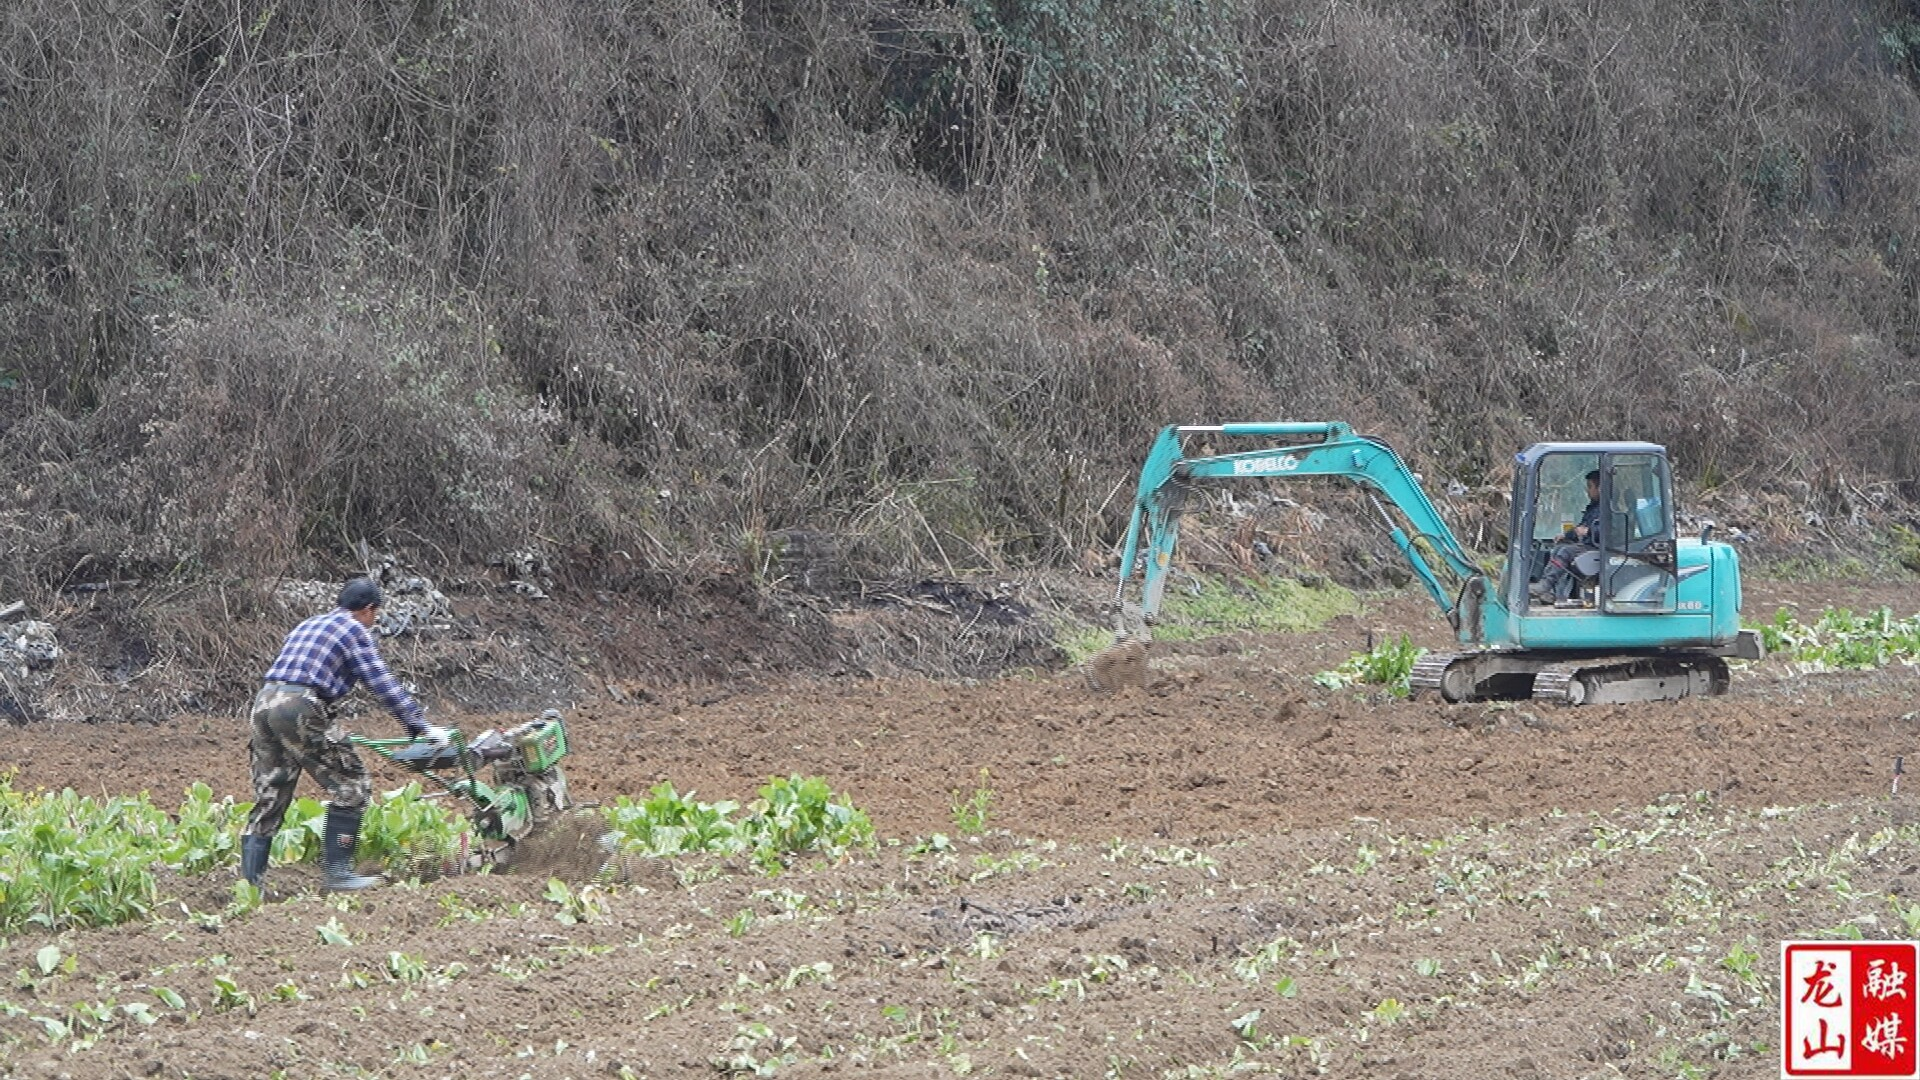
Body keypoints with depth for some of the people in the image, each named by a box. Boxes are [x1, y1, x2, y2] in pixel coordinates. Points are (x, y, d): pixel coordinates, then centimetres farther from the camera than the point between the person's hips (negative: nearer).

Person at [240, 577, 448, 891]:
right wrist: (421, 726, 4)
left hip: (264, 701, 8)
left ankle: (249, 884, 5)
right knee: (350, 785, 2)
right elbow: (382, 683, 0)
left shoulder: (307, 626, 29)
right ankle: (338, 873, -1)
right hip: (301, 708, -8)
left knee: (268, 798, 11)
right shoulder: (355, 630, 5)